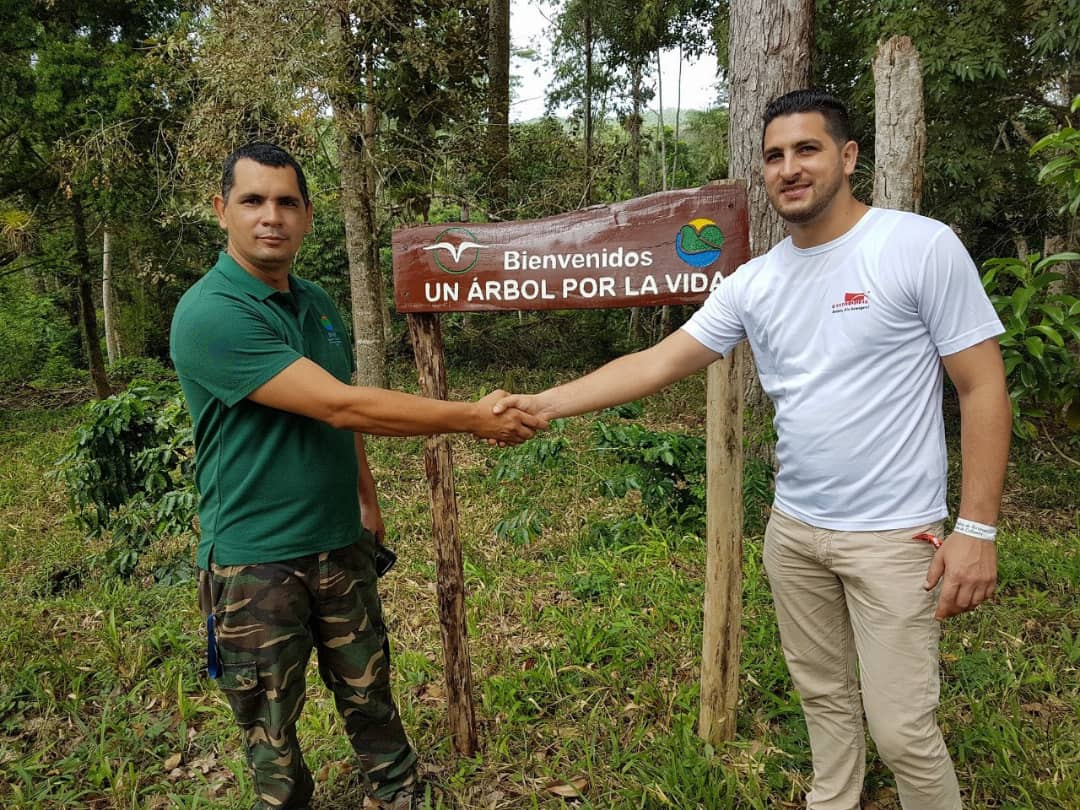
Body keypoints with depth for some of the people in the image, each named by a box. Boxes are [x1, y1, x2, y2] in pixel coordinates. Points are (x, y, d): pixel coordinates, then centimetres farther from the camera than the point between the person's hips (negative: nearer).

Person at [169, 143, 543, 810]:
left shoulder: (317, 303, 5)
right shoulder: (210, 315, -20)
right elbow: (341, 406, -26)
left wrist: (366, 500, 17)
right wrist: (474, 419, -23)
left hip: (341, 545, 6)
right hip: (256, 560, -6)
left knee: (371, 699, 17)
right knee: (271, 727, 13)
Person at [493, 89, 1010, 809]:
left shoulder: (922, 246, -10)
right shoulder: (754, 282, 3)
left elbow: (983, 387, -9)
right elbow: (660, 362, 0)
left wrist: (977, 529, -13)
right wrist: (544, 402, -9)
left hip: (892, 535, -4)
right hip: (793, 529, 5)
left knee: (902, 730, 2)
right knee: (823, 695, 18)